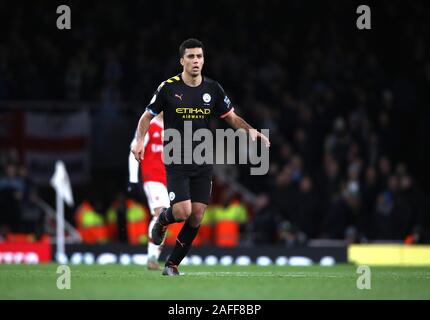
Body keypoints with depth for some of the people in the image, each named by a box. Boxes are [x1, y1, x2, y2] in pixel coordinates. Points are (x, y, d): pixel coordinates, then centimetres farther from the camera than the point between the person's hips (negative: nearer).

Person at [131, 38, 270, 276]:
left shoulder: (213, 89, 2)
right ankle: (162, 220, 21)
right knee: (182, 212, -17)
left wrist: (250, 130, -7)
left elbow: (232, 117, 12)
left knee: (196, 217, -1)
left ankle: (172, 264, 14)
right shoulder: (168, 88, -7)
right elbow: (148, 116, 4)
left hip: (203, 164, 3)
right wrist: (140, 141, -12)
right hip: (176, 163, -3)